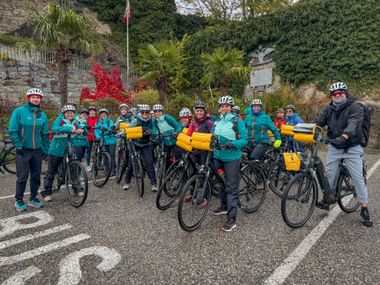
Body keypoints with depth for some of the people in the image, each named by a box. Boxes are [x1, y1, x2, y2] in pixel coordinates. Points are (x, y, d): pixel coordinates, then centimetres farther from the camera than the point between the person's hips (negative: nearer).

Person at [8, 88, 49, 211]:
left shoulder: (42, 115, 5)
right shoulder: (19, 111, -6)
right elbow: (12, 131, -8)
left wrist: (46, 149, 7)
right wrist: (18, 146, -11)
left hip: (37, 150, 4)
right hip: (23, 150, -4)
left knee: (36, 176, 9)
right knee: (22, 177, 0)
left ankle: (33, 198, 23)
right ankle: (19, 200, 16)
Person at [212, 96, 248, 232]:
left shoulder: (237, 121, -7)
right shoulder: (217, 122, 9)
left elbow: (244, 140, -8)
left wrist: (232, 144, -26)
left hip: (231, 158, -6)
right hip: (218, 157, 6)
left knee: (231, 187, -4)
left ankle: (231, 219, 0)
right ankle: (224, 206, 36)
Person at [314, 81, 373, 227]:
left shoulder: (356, 107, -11)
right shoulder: (329, 109, 5)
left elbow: (354, 123, -28)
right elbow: (318, 122, -7)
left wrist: (344, 136, -47)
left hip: (352, 148, -3)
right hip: (334, 147, 4)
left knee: (358, 178, -2)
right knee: (330, 174, 7)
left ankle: (365, 209, 10)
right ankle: (327, 199, 27)